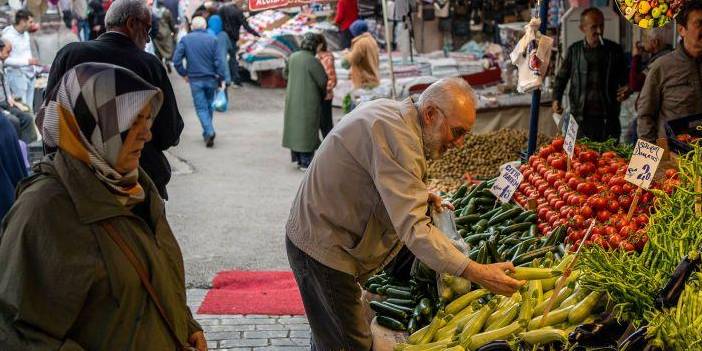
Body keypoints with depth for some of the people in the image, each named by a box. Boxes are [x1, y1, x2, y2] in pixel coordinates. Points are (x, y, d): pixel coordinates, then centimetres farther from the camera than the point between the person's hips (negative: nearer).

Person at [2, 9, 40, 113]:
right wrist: (27, 61, -19)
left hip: (30, 74, 8)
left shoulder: (25, 33, 9)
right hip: (17, 75, -8)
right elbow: (6, 59, -19)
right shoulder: (8, 36, -15)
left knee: (29, 106, 10)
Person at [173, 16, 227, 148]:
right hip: (211, 79, 1)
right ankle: (207, 132, 26)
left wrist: (184, 74, 7)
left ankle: (209, 131, -16)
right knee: (209, 105, 17)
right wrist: (221, 78, -3)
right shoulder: (212, 39, -2)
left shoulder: (185, 40, -1)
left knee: (201, 107, 2)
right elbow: (219, 61, -8)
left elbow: (176, 60, -5)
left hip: (195, 79, -1)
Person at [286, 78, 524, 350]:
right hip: (322, 247, -10)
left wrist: (419, 195, 6)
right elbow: (413, 228, -34)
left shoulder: (390, 111, 5)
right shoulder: (397, 135, -27)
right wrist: (476, 273, -38)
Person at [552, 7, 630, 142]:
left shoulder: (614, 50, 6)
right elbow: (561, 77, 14)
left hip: (608, 119, 0)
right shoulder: (574, 51, 5)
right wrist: (556, 99, 0)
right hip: (581, 119, 0)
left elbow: (624, 79, 14)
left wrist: (627, 90, -7)